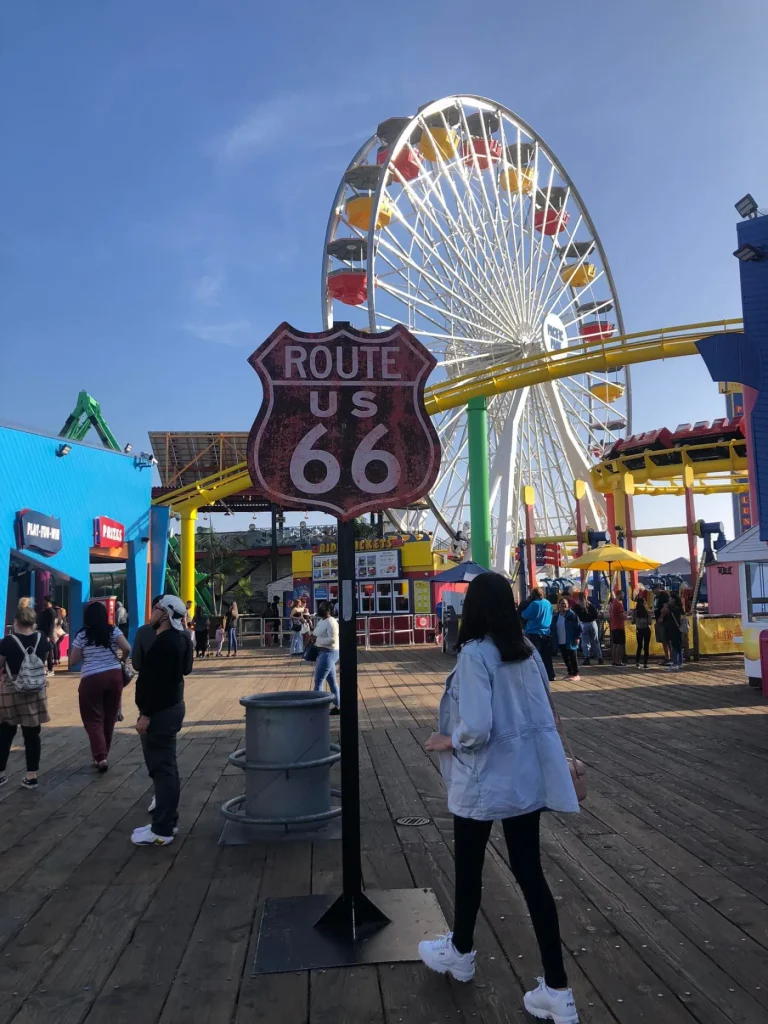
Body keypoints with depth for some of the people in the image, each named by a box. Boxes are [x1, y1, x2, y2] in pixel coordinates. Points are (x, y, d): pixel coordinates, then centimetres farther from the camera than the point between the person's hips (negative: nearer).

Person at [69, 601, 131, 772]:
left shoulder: (82, 635, -2)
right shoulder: (113, 631, 1)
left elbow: (72, 662, 1)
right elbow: (127, 649, -10)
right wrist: (122, 659, 11)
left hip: (91, 679, -2)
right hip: (114, 676, 3)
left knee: (93, 719, 4)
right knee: (109, 718, 14)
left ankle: (100, 757, -10)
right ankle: (103, 755, 25)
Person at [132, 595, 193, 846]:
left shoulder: (166, 642, -20)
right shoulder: (177, 638, 12)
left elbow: (157, 682, -25)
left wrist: (146, 714, -24)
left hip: (160, 712, -11)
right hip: (168, 708, 11)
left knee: (162, 768, -6)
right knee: (166, 766, 17)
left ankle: (162, 830, 0)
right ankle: (167, 819, 26)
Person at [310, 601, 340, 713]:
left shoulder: (331, 622, -16)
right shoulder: (321, 621, 14)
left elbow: (333, 639, -25)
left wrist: (317, 639, -22)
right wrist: (313, 636, 5)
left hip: (328, 653, -10)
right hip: (324, 653, 10)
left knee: (318, 681, -8)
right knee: (332, 681, 13)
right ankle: (337, 706, 18)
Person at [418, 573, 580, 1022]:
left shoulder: (475, 653, -21)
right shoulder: (529, 649, 1)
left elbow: (476, 728, -27)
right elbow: (546, 712, 11)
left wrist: (446, 740, -9)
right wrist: (561, 758, 23)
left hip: (485, 779, -6)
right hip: (528, 777, 6)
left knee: (469, 867, 18)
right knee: (530, 873, 13)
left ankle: (460, 953, 42)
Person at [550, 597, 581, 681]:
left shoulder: (572, 615, -10)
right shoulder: (556, 616, 7)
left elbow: (578, 626, -10)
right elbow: (552, 628, 15)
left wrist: (577, 637, -13)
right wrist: (553, 638, 10)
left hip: (570, 642, -6)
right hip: (560, 642, 6)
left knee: (572, 658, 1)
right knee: (565, 658, 13)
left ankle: (576, 674, 10)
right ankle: (570, 672, 26)